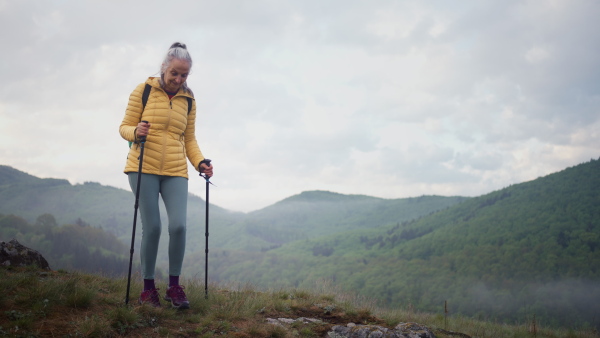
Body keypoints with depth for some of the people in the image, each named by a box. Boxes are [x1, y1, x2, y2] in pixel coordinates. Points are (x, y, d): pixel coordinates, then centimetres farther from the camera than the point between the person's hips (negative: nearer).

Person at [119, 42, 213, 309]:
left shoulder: (189, 100, 11)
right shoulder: (143, 91, 2)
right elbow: (125, 126, 4)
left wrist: (199, 162, -3)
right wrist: (135, 132, -19)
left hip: (176, 172, 2)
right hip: (144, 168, -2)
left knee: (178, 226, -10)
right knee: (152, 227, -6)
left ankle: (174, 286, 7)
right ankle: (148, 287, 13)